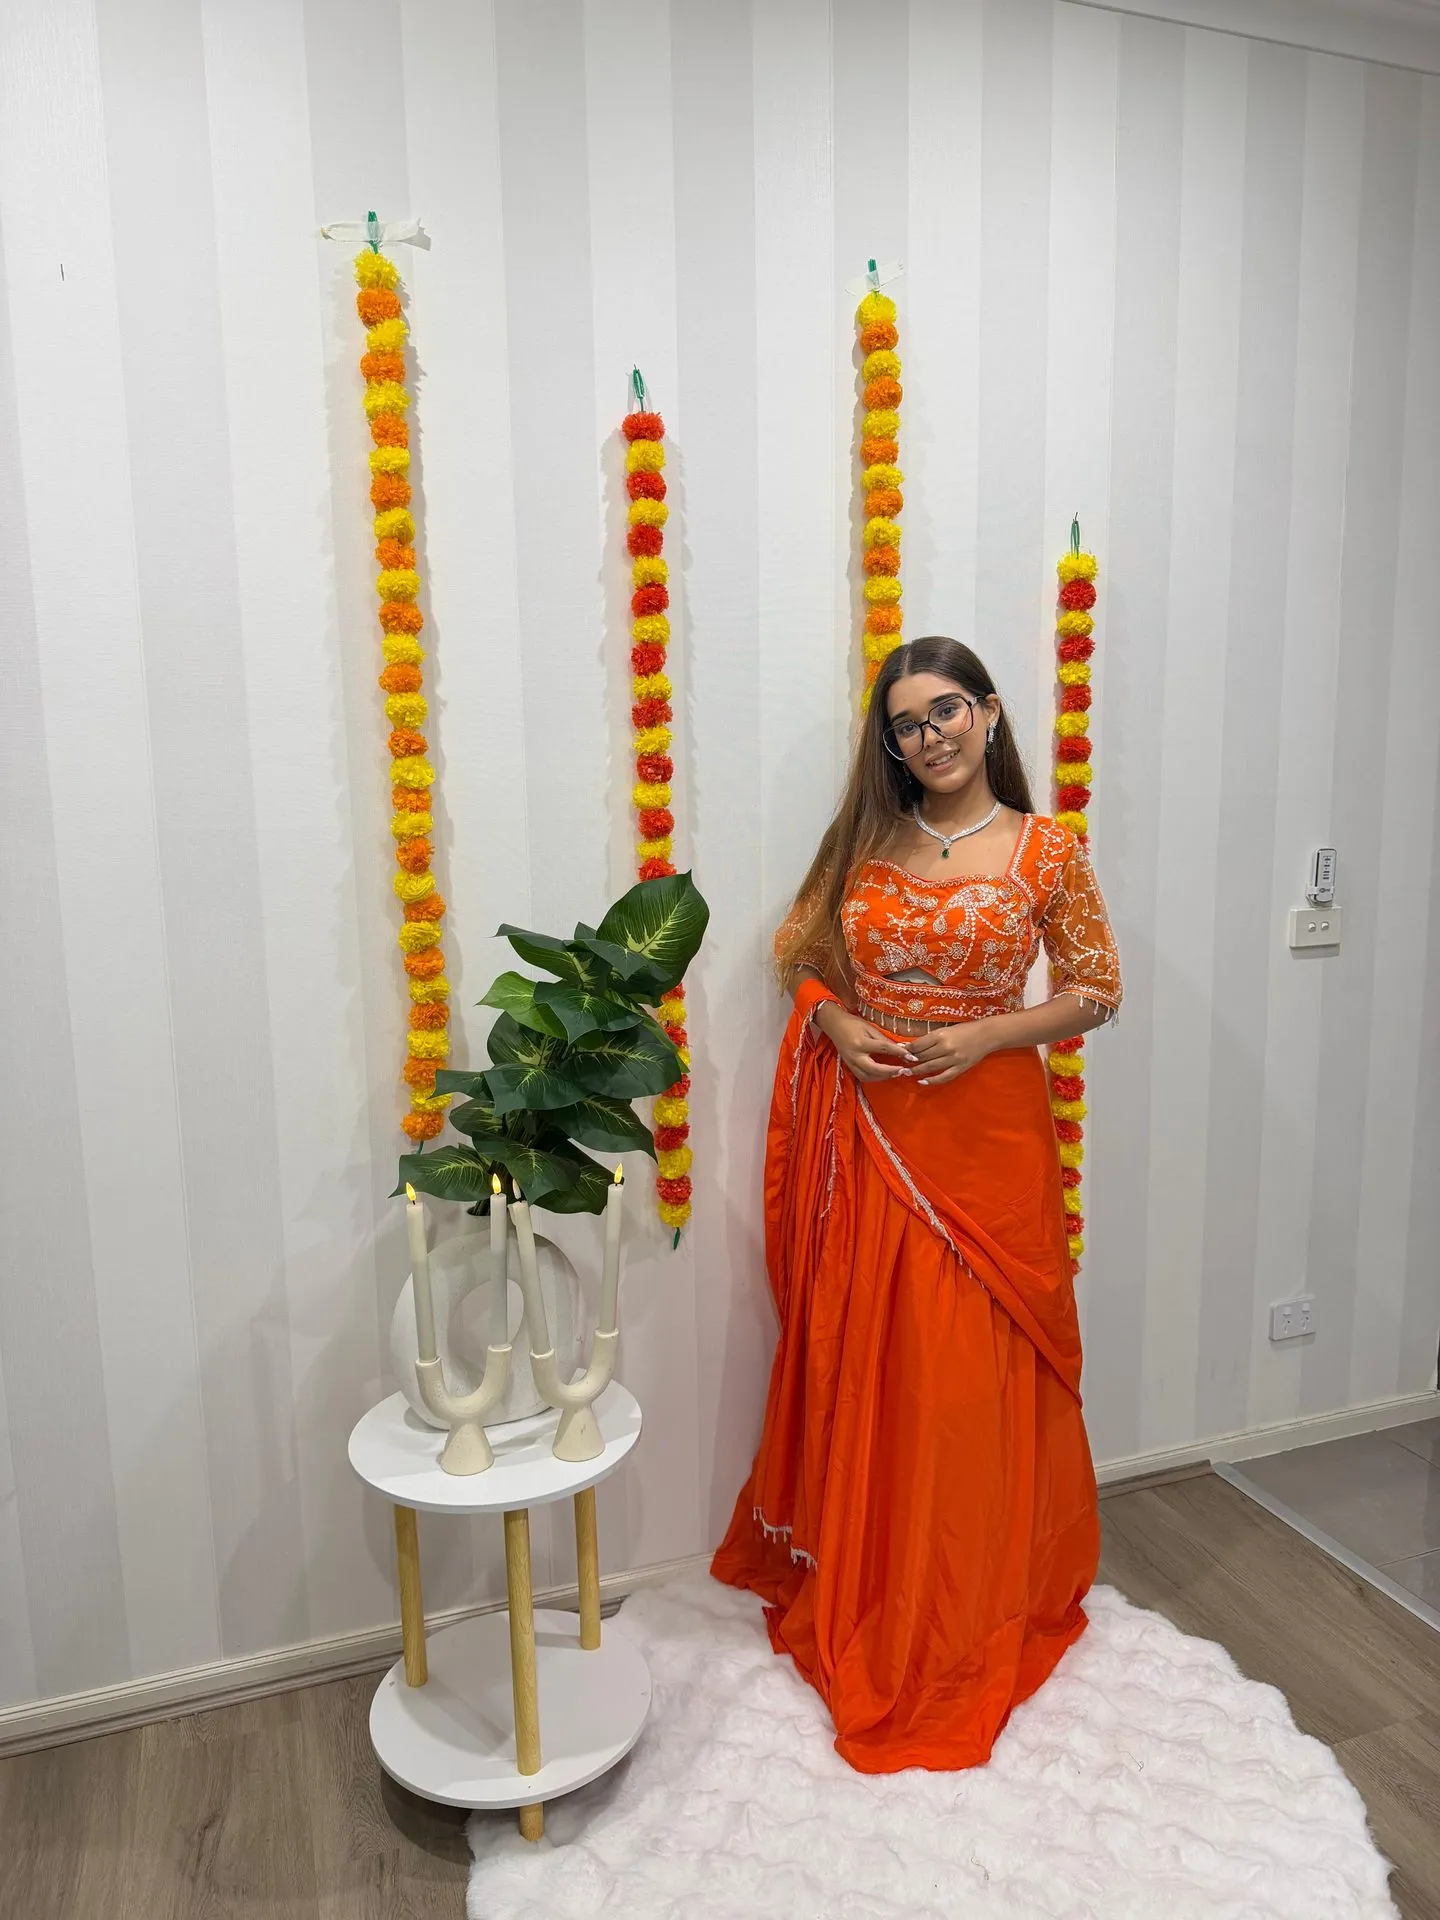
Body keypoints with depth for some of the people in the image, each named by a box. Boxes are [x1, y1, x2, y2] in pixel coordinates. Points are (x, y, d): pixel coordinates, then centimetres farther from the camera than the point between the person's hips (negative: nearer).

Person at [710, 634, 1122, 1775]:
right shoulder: (867, 842, 5)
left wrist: (987, 1034, -13)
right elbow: (798, 953, 12)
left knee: (976, 1375, 6)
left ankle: (979, 1608, 28)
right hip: (865, 1136, 3)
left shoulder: (1047, 851, -3)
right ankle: (859, 1592, 32)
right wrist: (835, 1026, -7)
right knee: (860, 1366, 11)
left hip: (986, 1134, -2)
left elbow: (1099, 989, 1)